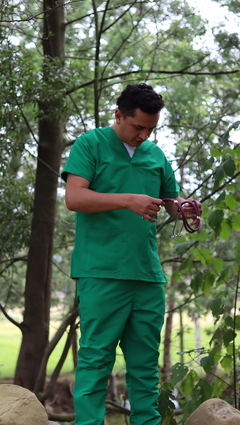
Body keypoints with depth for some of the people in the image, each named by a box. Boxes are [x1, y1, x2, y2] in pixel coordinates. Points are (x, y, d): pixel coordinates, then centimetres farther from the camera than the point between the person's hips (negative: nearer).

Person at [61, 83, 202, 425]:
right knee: (96, 356, -5)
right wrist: (127, 201, -20)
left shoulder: (156, 155, 18)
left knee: (145, 361, 8)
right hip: (102, 272, -5)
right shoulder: (91, 144, 2)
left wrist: (184, 209, -2)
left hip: (148, 273, 6)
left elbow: (172, 201, 23)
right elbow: (74, 197, -9)